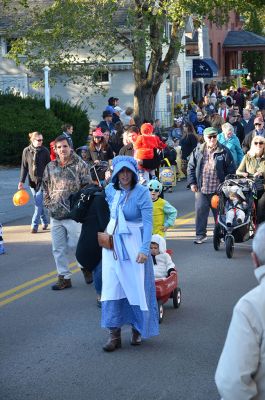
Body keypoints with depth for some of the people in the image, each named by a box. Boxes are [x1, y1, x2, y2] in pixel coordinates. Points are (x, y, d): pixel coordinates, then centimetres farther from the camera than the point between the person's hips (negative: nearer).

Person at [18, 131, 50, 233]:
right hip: (32, 181, 3)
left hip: (42, 180, -3)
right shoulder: (26, 151, 0)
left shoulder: (45, 151, -4)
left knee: (39, 203, -8)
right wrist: (21, 181, 2)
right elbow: (24, 167, 5)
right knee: (39, 203, 11)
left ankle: (34, 225, -5)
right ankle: (44, 222, 25)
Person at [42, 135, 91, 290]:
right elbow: (46, 187, 19)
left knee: (77, 245, -1)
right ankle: (64, 277, 19)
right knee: (58, 249, 9)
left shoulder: (80, 165, -6)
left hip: (74, 215, -5)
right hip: (55, 215, 5)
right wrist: (48, 203, 9)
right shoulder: (50, 167, 8)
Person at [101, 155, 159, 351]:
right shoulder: (110, 190, 0)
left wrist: (144, 249, -26)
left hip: (134, 244, -4)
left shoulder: (142, 192, -14)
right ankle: (114, 334, 3)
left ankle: (138, 329, 24)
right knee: (112, 287, 0)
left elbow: (148, 222, -19)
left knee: (137, 287, 5)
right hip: (112, 242, 4)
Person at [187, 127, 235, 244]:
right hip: (201, 189, 2)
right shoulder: (198, 151, 5)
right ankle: (200, 235, 10)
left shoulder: (224, 151, -2)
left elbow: (231, 170, 0)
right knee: (200, 212, 1)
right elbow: (191, 167, 11)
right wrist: (192, 183, 3)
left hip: (218, 190, -2)